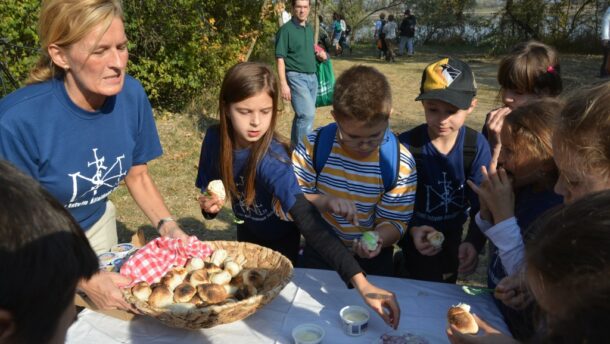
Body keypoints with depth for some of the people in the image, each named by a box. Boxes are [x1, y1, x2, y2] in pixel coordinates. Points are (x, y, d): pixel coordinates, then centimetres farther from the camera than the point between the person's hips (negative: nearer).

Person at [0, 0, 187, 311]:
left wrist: (167, 226, -20)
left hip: (96, 225, 4)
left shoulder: (131, 95, -19)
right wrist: (84, 281, -35)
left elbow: (137, 176, -5)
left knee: (109, 317, 22)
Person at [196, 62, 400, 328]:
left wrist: (361, 283, -57)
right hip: (246, 235, 4)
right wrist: (209, 206, -29)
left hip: (279, 242, -4)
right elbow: (207, 192, -4)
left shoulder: (271, 157, -37)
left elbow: (308, 221, -48)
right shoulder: (215, 139, -22)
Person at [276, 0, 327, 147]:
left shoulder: (310, 28, 13)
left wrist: (319, 54, 3)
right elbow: (280, 59, -12)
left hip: (312, 77, 7)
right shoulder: (286, 29, -9)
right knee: (307, 114, -16)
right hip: (296, 77, -7)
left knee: (303, 114, 11)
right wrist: (283, 84, -19)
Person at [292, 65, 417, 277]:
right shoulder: (314, 146, -14)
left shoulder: (401, 163, -15)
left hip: (372, 256, 1)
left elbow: (395, 220, -10)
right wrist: (323, 201, -30)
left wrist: (378, 239, -31)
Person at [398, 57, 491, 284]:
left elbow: (481, 203, -16)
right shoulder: (407, 145, -22)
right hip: (416, 239, -2)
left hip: (453, 238, 3)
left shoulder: (477, 146, -16)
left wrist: (474, 243, -30)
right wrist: (413, 229, -35)